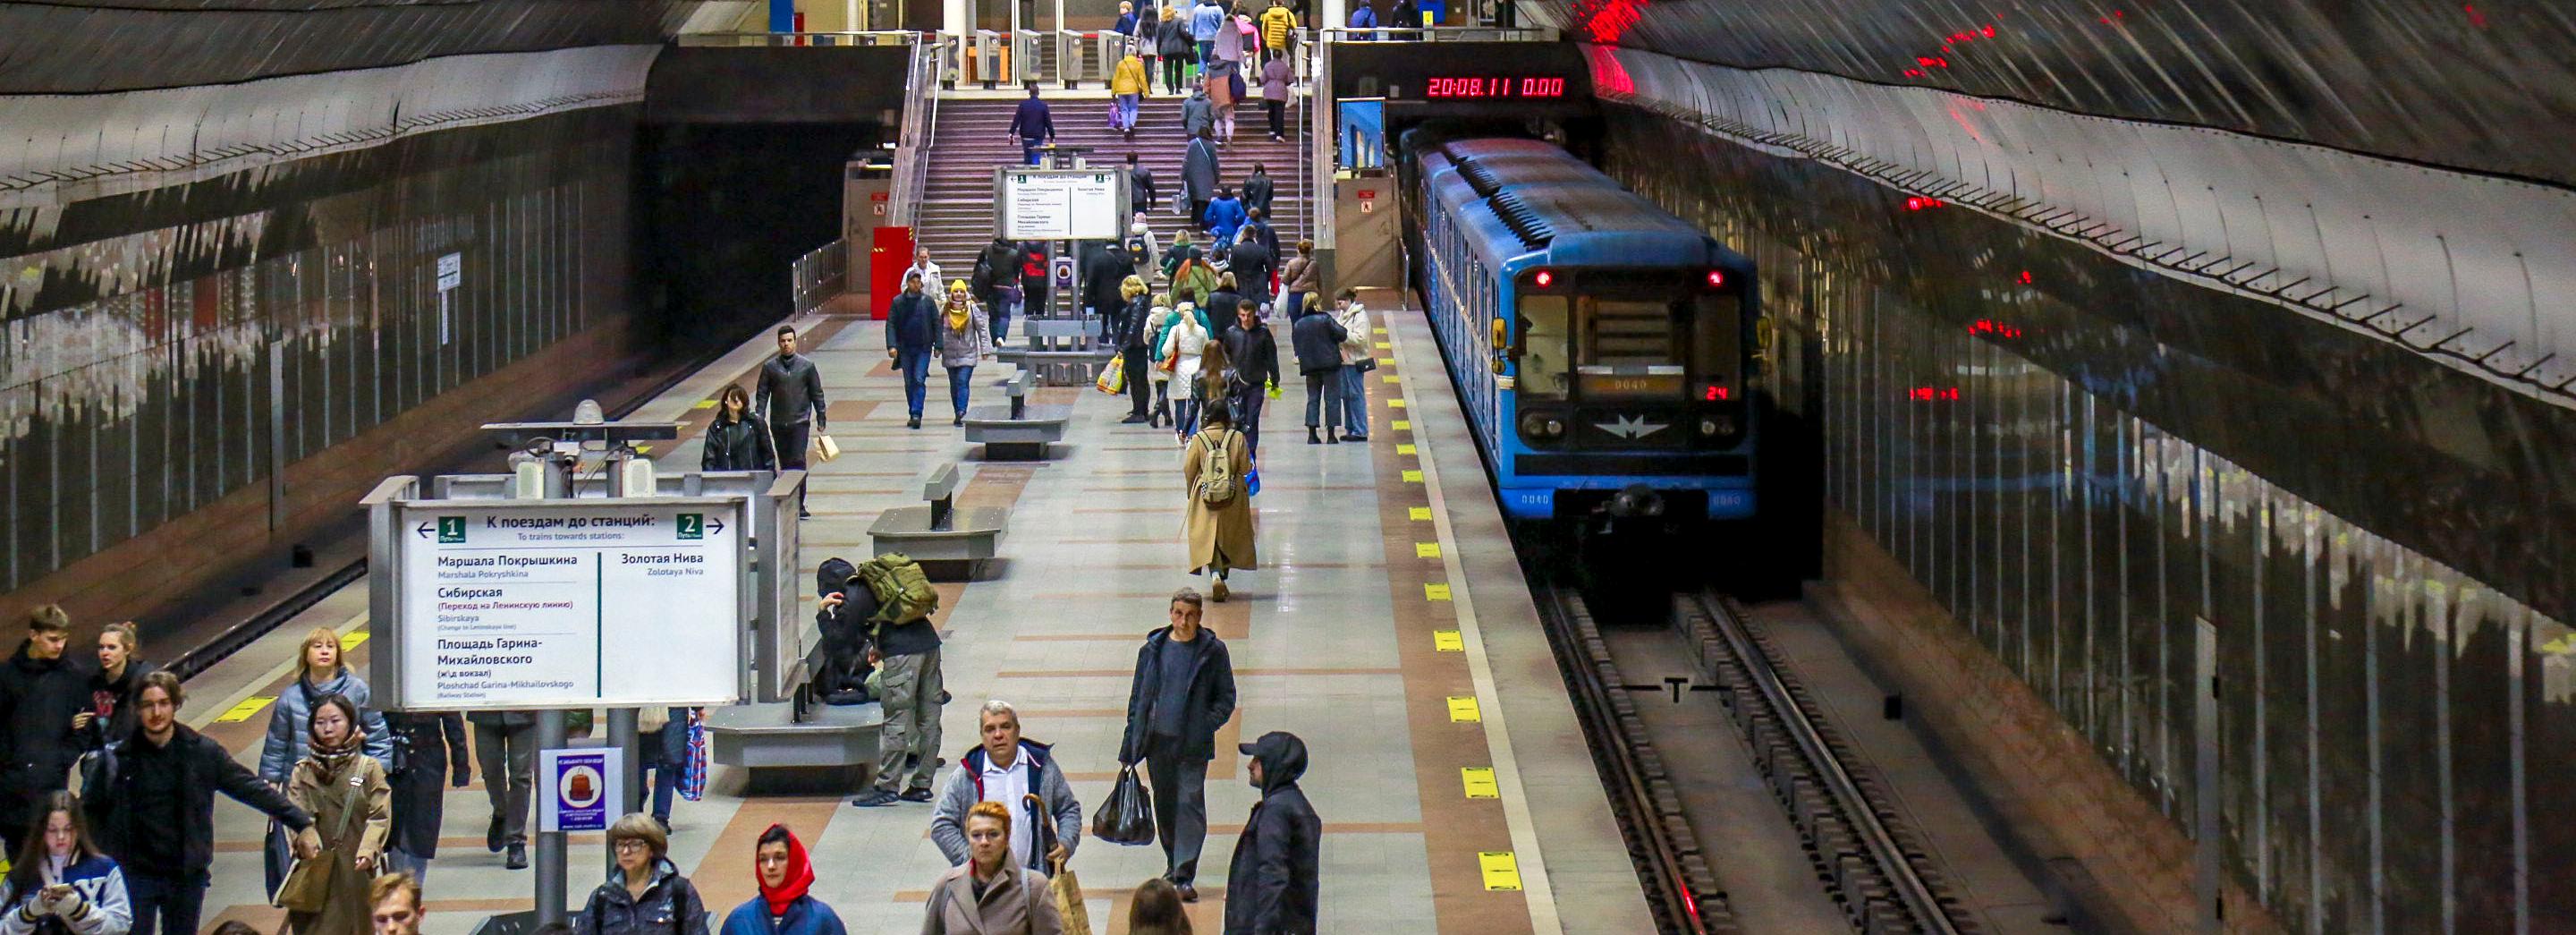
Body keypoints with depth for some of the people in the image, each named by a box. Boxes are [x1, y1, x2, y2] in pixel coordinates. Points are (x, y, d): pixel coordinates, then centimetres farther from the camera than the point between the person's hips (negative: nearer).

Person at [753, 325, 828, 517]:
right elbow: (762, 394, 6)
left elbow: (817, 393, 7)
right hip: (778, 424, 2)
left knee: (798, 461, -13)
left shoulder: (807, 366, 1)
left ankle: (799, 504, -13)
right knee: (785, 464, 8)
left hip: (800, 422, -2)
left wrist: (821, 419, 7)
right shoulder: (769, 367, 3)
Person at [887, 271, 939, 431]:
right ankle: (912, 415, 18)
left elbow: (936, 323, 5)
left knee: (919, 380, -12)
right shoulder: (898, 302, 1)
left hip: (923, 348, -2)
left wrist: (937, 345, 0)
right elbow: (890, 324, 0)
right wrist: (891, 346, -11)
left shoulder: (927, 301, 0)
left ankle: (916, 414, -14)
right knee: (909, 383, 8)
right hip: (905, 348, 2)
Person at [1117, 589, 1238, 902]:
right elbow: (1138, 697, 10)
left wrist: (1206, 727, -10)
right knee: (1164, 805, 12)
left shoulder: (1213, 652, -1)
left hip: (1193, 746, -3)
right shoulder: (1152, 650, 5)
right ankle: (1173, 863, 30)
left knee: (1190, 805, -9)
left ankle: (1184, 876, -10)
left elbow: (1226, 699, 5)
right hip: (1158, 741, 3)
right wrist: (1131, 746, 6)